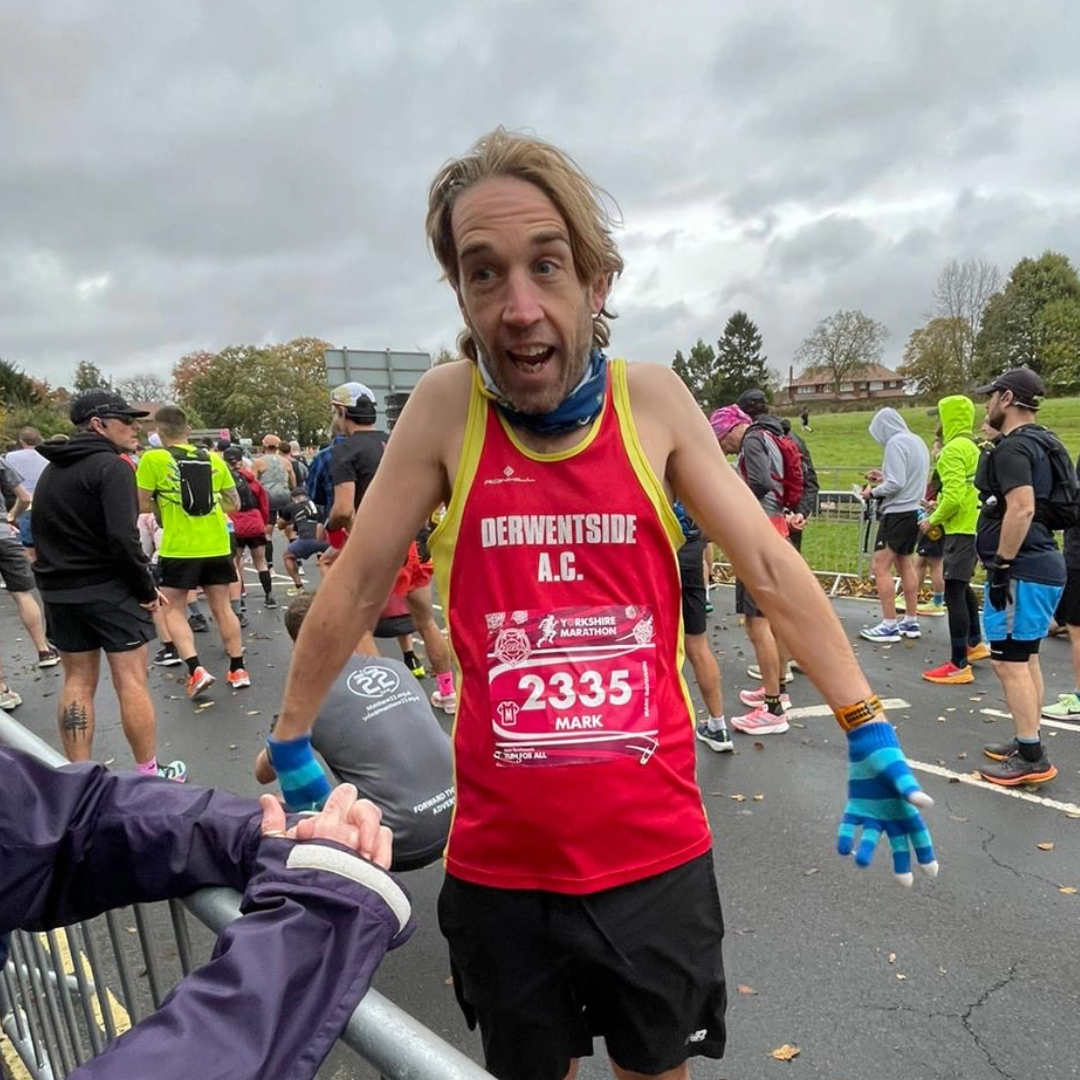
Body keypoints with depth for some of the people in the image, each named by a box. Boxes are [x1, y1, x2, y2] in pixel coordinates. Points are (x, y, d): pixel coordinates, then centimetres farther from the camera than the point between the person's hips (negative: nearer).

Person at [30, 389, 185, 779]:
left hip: (59, 591, 8)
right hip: (109, 589, -8)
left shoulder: (50, 471, 14)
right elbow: (122, 538, -22)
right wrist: (147, 588, -12)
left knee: (77, 682, 12)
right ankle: (150, 774, 7)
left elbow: (44, 534, 17)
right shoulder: (111, 466, -13)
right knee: (131, 682, -1)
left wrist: (58, 579, 18)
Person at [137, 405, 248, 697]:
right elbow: (234, 503, 10)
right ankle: (238, 670, 17)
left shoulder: (153, 459, -6)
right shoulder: (213, 459, 4)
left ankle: (196, 670, -4)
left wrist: (166, 507, 14)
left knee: (173, 609, 10)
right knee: (222, 607, 13)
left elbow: (143, 505, -3)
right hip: (217, 546, 4)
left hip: (178, 549, -3)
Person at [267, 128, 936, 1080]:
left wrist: (871, 736, 0)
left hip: (659, 854, 1)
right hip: (499, 866, 0)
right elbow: (358, 587, -2)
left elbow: (770, 568, -1)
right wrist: (291, 746, 7)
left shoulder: (655, 401, -7)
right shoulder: (445, 407, -10)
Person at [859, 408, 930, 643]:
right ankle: (911, 622, 24)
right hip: (913, 511, 10)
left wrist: (873, 492, -6)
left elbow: (896, 484, -22)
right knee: (904, 564, 18)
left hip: (897, 513, -10)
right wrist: (884, 477, 14)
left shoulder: (895, 443, -15)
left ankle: (889, 626, -4)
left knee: (880, 567, -6)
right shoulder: (917, 441, 13)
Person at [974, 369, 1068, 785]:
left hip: (1023, 570, -11)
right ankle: (1027, 744, 26)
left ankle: (1031, 758, -1)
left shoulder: (1013, 448, -16)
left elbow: (1021, 509, -26)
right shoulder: (1040, 443, 17)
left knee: (1008, 662, -6)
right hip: (1042, 565, 11)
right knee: (1025, 658, 17)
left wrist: (1001, 565, -21)